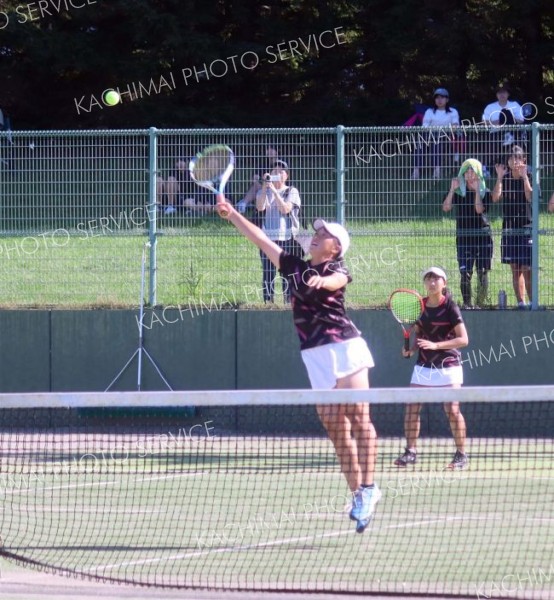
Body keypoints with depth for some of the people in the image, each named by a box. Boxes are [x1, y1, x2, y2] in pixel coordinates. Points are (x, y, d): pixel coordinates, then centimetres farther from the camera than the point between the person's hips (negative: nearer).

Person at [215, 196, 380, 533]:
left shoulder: (337, 271, 1)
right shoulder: (295, 268, 16)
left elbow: (335, 281, -24)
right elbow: (261, 238, 19)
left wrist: (321, 282, -46)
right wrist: (232, 214, 18)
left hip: (344, 346, -6)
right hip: (316, 356, 6)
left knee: (358, 417, -12)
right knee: (335, 427, 3)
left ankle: (368, 487, -14)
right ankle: (357, 493, 6)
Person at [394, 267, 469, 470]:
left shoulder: (450, 307, -10)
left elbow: (463, 339, -13)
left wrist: (435, 345, -22)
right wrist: (411, 348, -2)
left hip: (448, 366, -5)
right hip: (423, 366, 5)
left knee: (452, 410, -9)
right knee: (411, 407, -2)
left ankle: (461, 455, 2)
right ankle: (410, 452, 7)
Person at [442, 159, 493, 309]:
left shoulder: (485, 192, 2)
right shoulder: (458, 192, 5)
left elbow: (480, 209, -14)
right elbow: (446, 208, -9)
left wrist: (477, 190, -18)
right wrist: (452, 189, -17)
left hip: (483, 236, 0)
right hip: (463, 236, 0)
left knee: (482, 272, -1)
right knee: (465, 273, -6)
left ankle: (480, 303, 7)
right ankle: (467, 303, 1)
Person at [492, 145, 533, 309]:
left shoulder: (528, 178, -2)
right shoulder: (505, 179, 7)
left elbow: (530, 196, -18)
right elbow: (496, 198, -5)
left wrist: (524, 176, -21)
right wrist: (499, 177, -11)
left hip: (526, 228, -4)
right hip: (509, 228, 4)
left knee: (527, 269, -9)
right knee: (515, 269, 5)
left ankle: (532, 302, -6)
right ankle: (521, 302, 9)